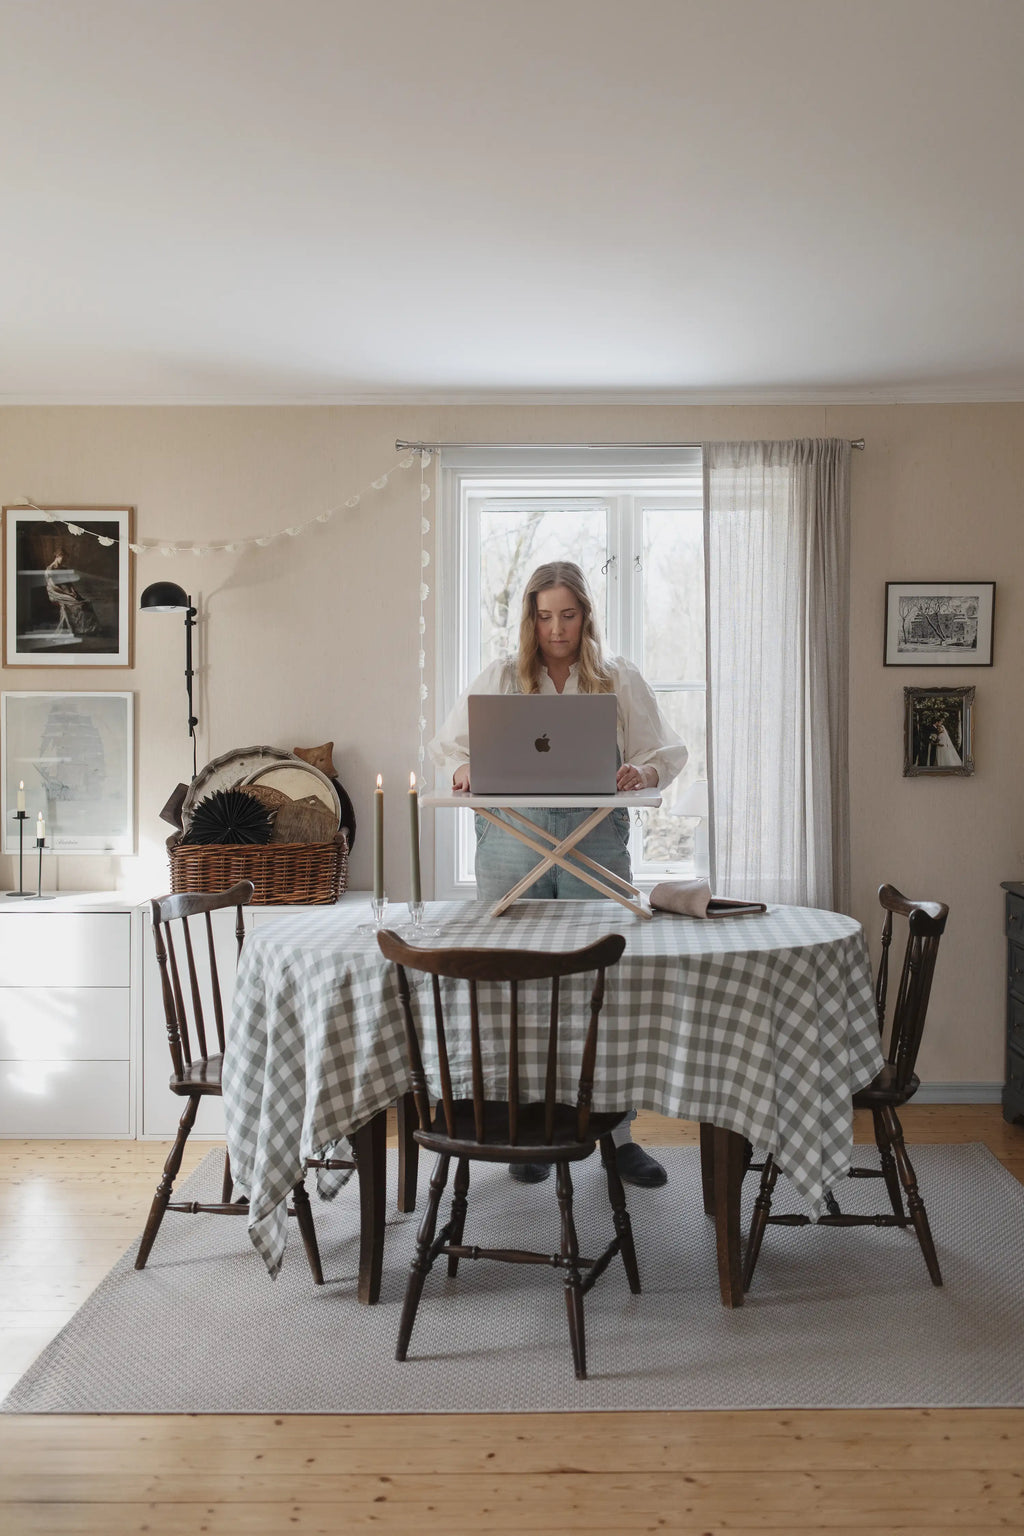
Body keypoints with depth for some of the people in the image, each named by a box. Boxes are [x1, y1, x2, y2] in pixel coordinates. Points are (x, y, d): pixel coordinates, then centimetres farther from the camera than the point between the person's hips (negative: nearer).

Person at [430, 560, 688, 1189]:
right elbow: (449, 742, 16)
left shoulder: (621, 678, 12)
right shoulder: (500, 677, 13)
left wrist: (641, 771, -13)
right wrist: (464, 769, -7)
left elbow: (669, 751, 10)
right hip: (513, 837, 1)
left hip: (597, 837, 0)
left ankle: (618, 1131, 10)